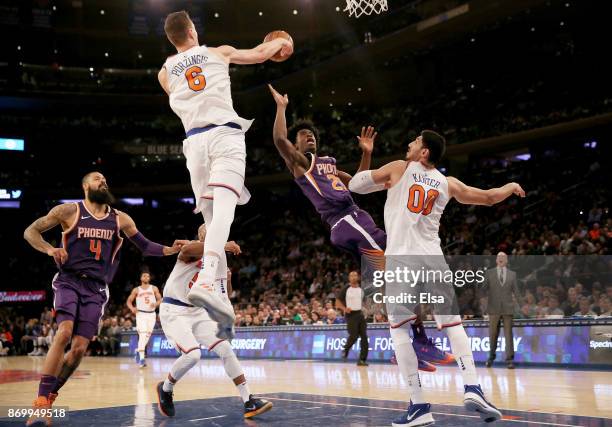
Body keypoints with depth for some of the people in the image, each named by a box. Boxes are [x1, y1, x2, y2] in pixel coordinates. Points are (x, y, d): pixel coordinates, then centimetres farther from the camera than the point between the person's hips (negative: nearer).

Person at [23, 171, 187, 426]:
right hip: (69, 281, -3)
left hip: (96, 289, 3)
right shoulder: (69, 211, 0)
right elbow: (30, 231, 4)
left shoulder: (120, 219, 9)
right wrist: (49, 250, -14)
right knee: (64, 332, -25)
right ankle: (40, 403, -20)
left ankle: (50, 395, 18)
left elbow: (144, 246, 12)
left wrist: (171, 250, -3)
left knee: (79, 348, -4)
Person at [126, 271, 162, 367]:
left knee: (147, 335, 9)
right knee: (142, 335, -15)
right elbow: (128, 301, 7)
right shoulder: (136, 290, 5)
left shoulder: (154, 288, 6)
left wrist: (156, 304, -18)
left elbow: (160, 300, 5)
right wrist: (132, 308, -14)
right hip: (141, 314, -2)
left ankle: (138, 350, 35)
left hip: (151, 314, 2)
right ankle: (141, 358, -16)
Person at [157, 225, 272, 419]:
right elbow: (186, 250, -41)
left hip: (198, 311, 7)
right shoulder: (192, 251, -14)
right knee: (192, 355, -23)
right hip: (174, 311, -7)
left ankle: (249, 402, -2)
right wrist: (222, 246, -46)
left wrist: (227, 279, -6)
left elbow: (224, 295, 15)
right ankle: (165, 389, 7)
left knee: (226, 349, -6)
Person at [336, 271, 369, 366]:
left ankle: (362, 359, 0)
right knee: (354, 336, -12)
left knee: (364, 336, -3)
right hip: (350, 314, -5)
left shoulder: (361, 289, 10)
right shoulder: (346, 289, -3)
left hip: (360, 313, 5)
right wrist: (344, 308, -19)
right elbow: (337, 302, -3)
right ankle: (346, 349, 19)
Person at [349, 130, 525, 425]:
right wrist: (512, 186, 44)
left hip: (400, 259, -2)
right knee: (453, 325, 11)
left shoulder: (399, 168, 8)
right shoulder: (447, 183, 15)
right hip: (431, 259, 2)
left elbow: (355, 185, 12)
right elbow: (489, 197, 23)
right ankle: (472, 388, -6)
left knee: (399, 329, 5)